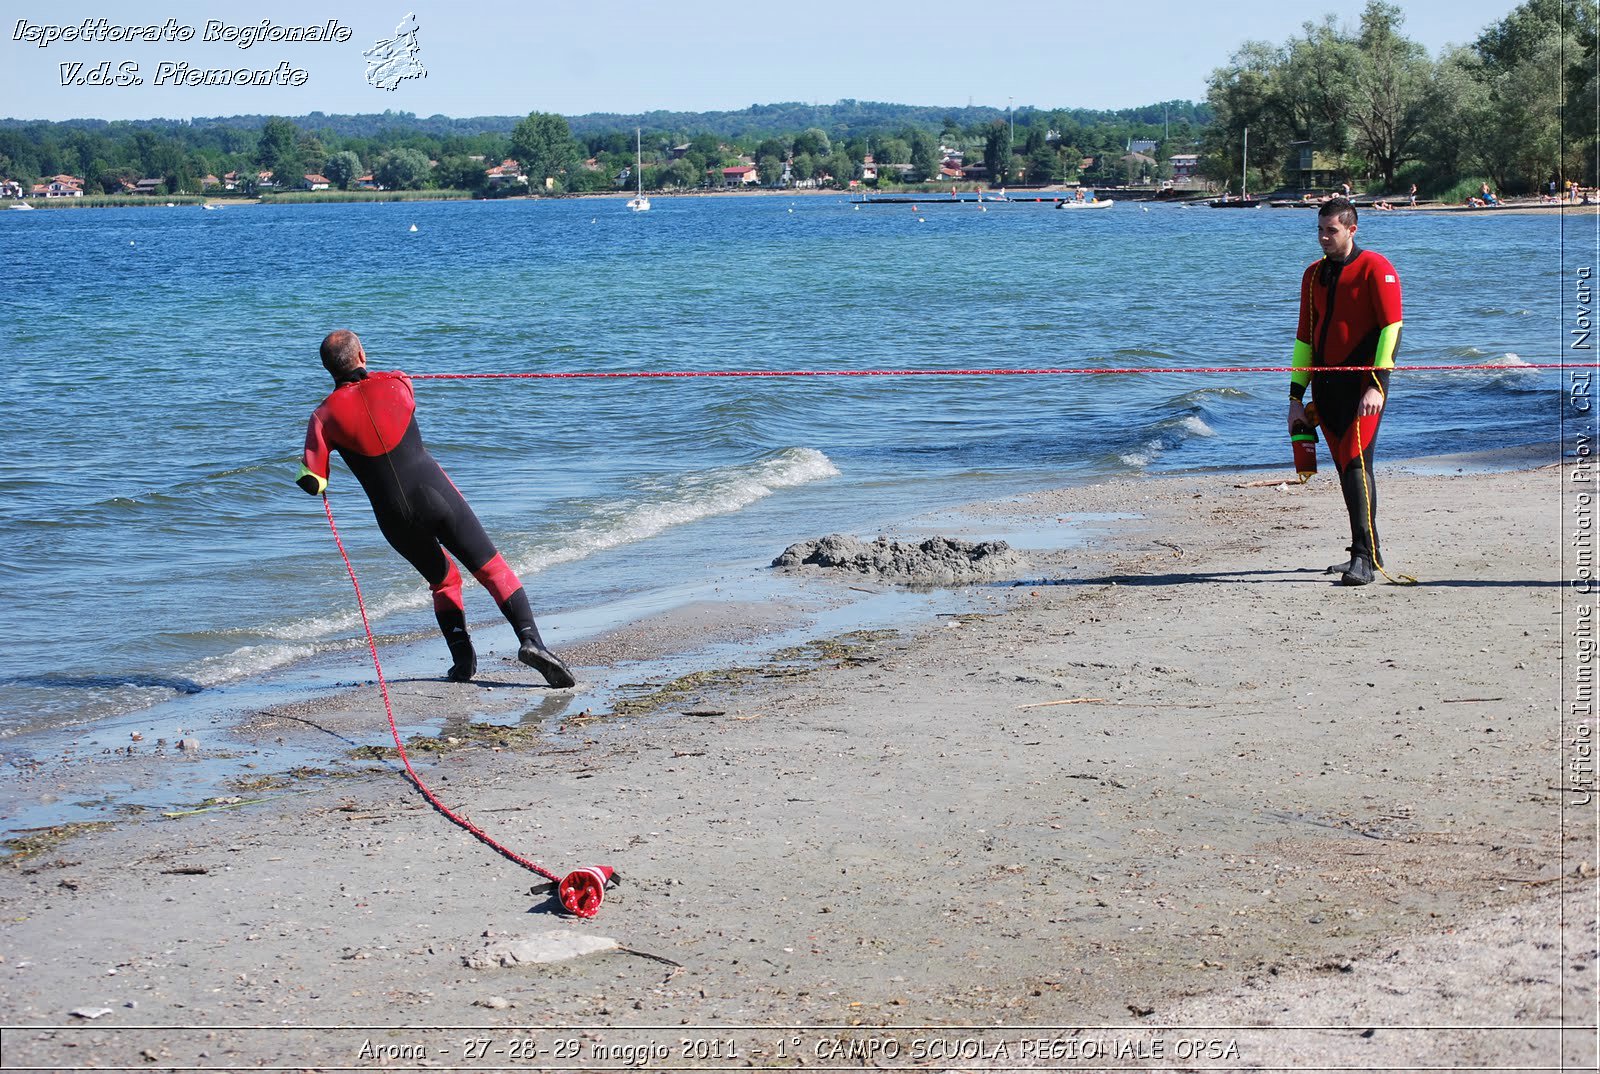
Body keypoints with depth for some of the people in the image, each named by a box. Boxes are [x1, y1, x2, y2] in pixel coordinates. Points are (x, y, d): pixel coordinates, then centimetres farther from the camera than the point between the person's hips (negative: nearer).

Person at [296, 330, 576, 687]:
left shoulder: (326, 415, -2)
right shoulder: (395, 384, 2)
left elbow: (312, 482, -5)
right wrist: (367, 375, 43)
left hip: (395, 520, 1)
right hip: (436, 496, -1)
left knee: (444, 580, 22)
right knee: (493, 570, 3)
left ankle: (463, 659, 9)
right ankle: (530, 638, -16)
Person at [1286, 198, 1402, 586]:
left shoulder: (1375, 268, -5)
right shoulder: (1314, 275, 15)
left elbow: (1391, 326, -11)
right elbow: (1305, 336, 19)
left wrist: (1378, 384, -19)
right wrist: (1296, 395, 14)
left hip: (1362, 381, -7)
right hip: (1326, 385, 7)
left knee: (1356, 463, -16)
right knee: (1345, 469, 9)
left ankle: (1365, 558, -17)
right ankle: (1366, 553, 19)